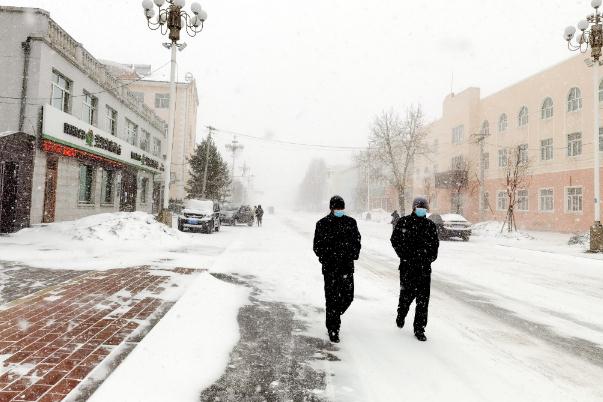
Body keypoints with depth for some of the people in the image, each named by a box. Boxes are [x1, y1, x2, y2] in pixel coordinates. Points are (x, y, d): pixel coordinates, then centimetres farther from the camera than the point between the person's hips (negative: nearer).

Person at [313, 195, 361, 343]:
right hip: (330, 267, -3)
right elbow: (317, 245, 2)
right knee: (332, 298, 0)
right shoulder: (322, 224, -1)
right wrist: (325, 257, -11)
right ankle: (333, 330, 12)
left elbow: (357, 241, 14)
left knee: (348, 296, 7)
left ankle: (334, 316, 36)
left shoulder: (351, 222, 5)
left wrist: (353, 254, -2)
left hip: (347, 266, 3)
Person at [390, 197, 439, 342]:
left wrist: (429, 257, -1)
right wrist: (405, 256, -8)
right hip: (407, 266, -2)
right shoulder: (403, 222, 1)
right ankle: (401, 314, 36)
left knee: (423, 298, 2)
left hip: (424, 267, 2)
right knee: (406, 294, 5)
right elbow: (395, 240, 0)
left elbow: (435, 244, 15)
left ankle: (419, 329, 13)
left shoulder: (430, 225, 9)